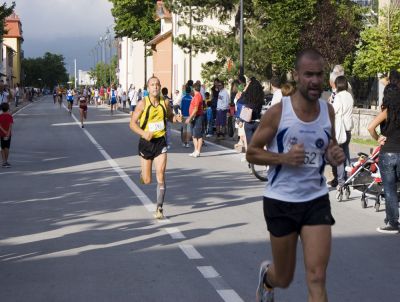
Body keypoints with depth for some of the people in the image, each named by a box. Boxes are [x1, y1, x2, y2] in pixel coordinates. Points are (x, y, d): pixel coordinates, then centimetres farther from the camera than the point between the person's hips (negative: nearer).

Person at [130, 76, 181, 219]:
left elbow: (170, 116, 18)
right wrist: (143, 133, -26)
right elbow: (132, 123, -9)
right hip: (146, 142, -1)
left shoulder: (165, 102, 0)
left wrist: (175, 118, -6)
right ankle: (143, 173, 45)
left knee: (161, 176, -10)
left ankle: (159, 208, -1)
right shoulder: (143, 103, -9)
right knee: (147, 180, 6)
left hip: (161, 142, 1)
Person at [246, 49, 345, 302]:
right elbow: (252, 152, -5)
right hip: (281, 201, -2)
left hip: (316, 200, 2)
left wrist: (336, 155, -7)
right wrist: (283, 157, -23)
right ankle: (267, 275, 51)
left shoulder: (328, 110, 0)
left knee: (317, 278, -8)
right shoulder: (278, 112, -12)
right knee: (284, 280, 13)